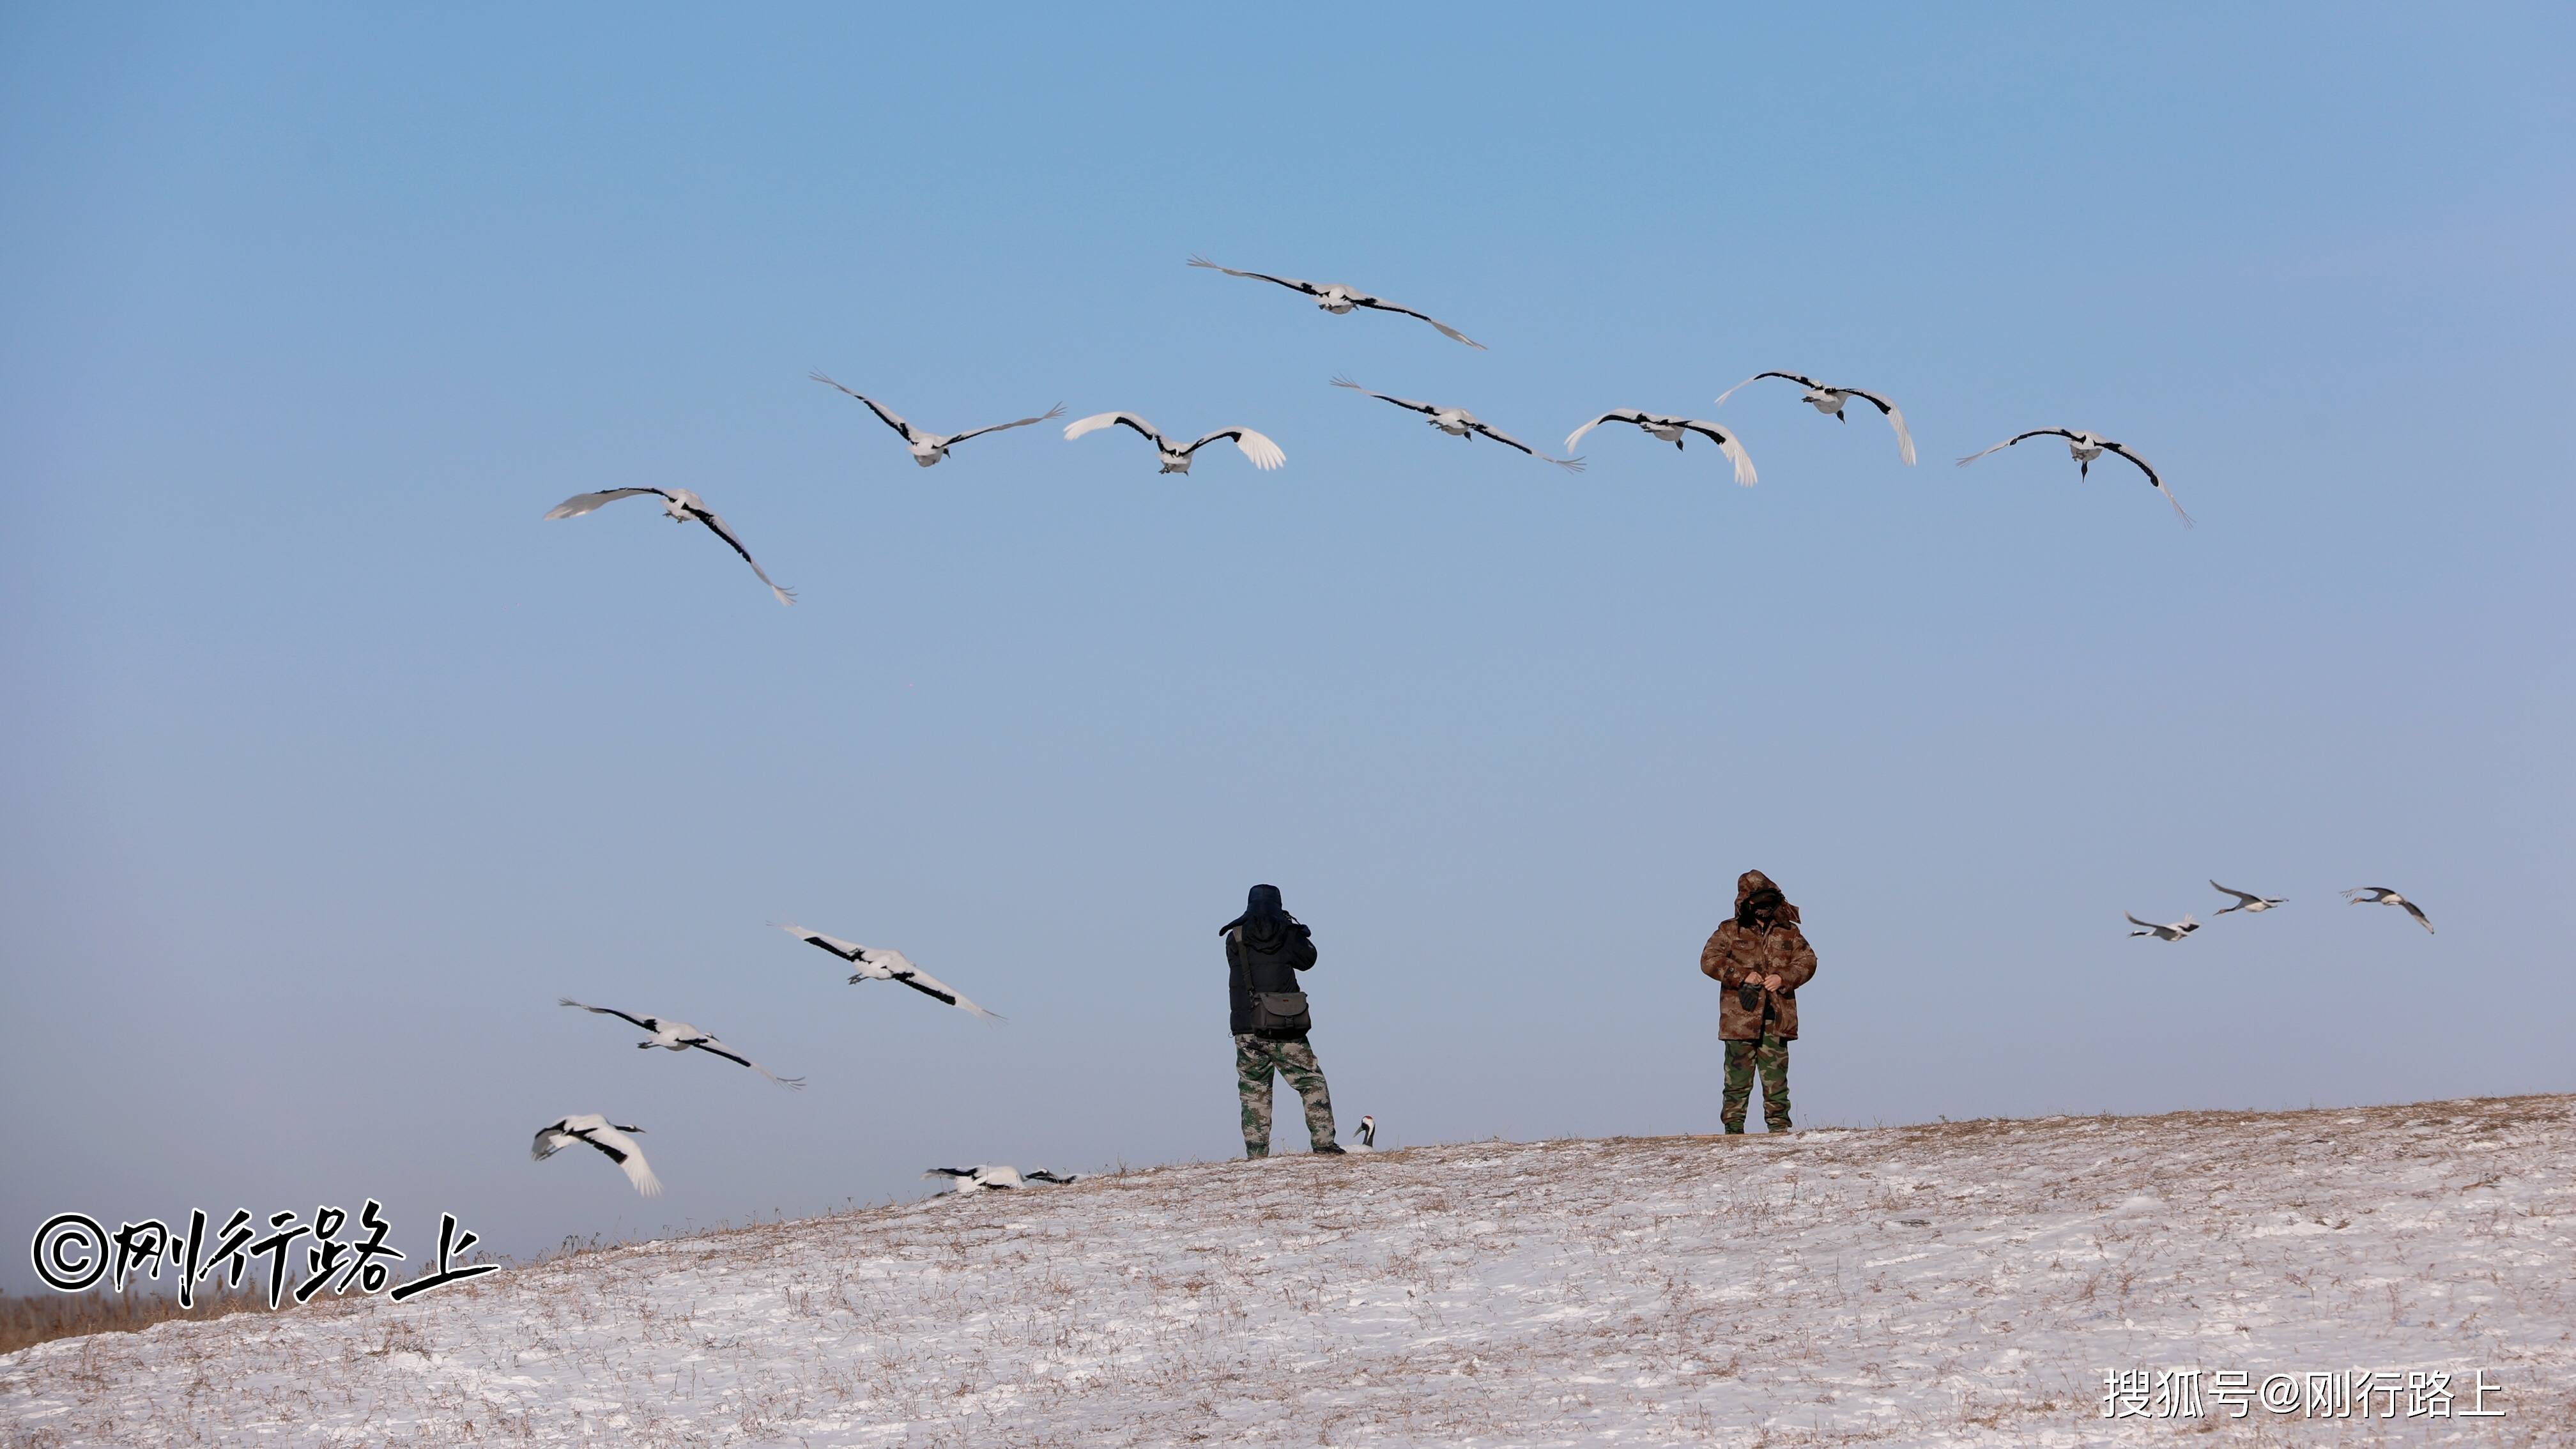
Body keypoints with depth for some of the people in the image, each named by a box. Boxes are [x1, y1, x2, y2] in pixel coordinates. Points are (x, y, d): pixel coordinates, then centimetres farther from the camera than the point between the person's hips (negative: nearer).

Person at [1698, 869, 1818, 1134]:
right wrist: (1742, 976, -12)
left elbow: (1807, 961, 9)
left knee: (1776, 1077, 4)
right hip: (1740, 1017, -2)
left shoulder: (1789, 932, 12)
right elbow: (1709, 960, -3)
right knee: (1738, 1076, -3)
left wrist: (1784, 978, -9)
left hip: (1777, 1019, 2)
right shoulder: (1729, 931, 5)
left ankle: (1779, 1126, 9)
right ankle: (1733, 1126, 1)